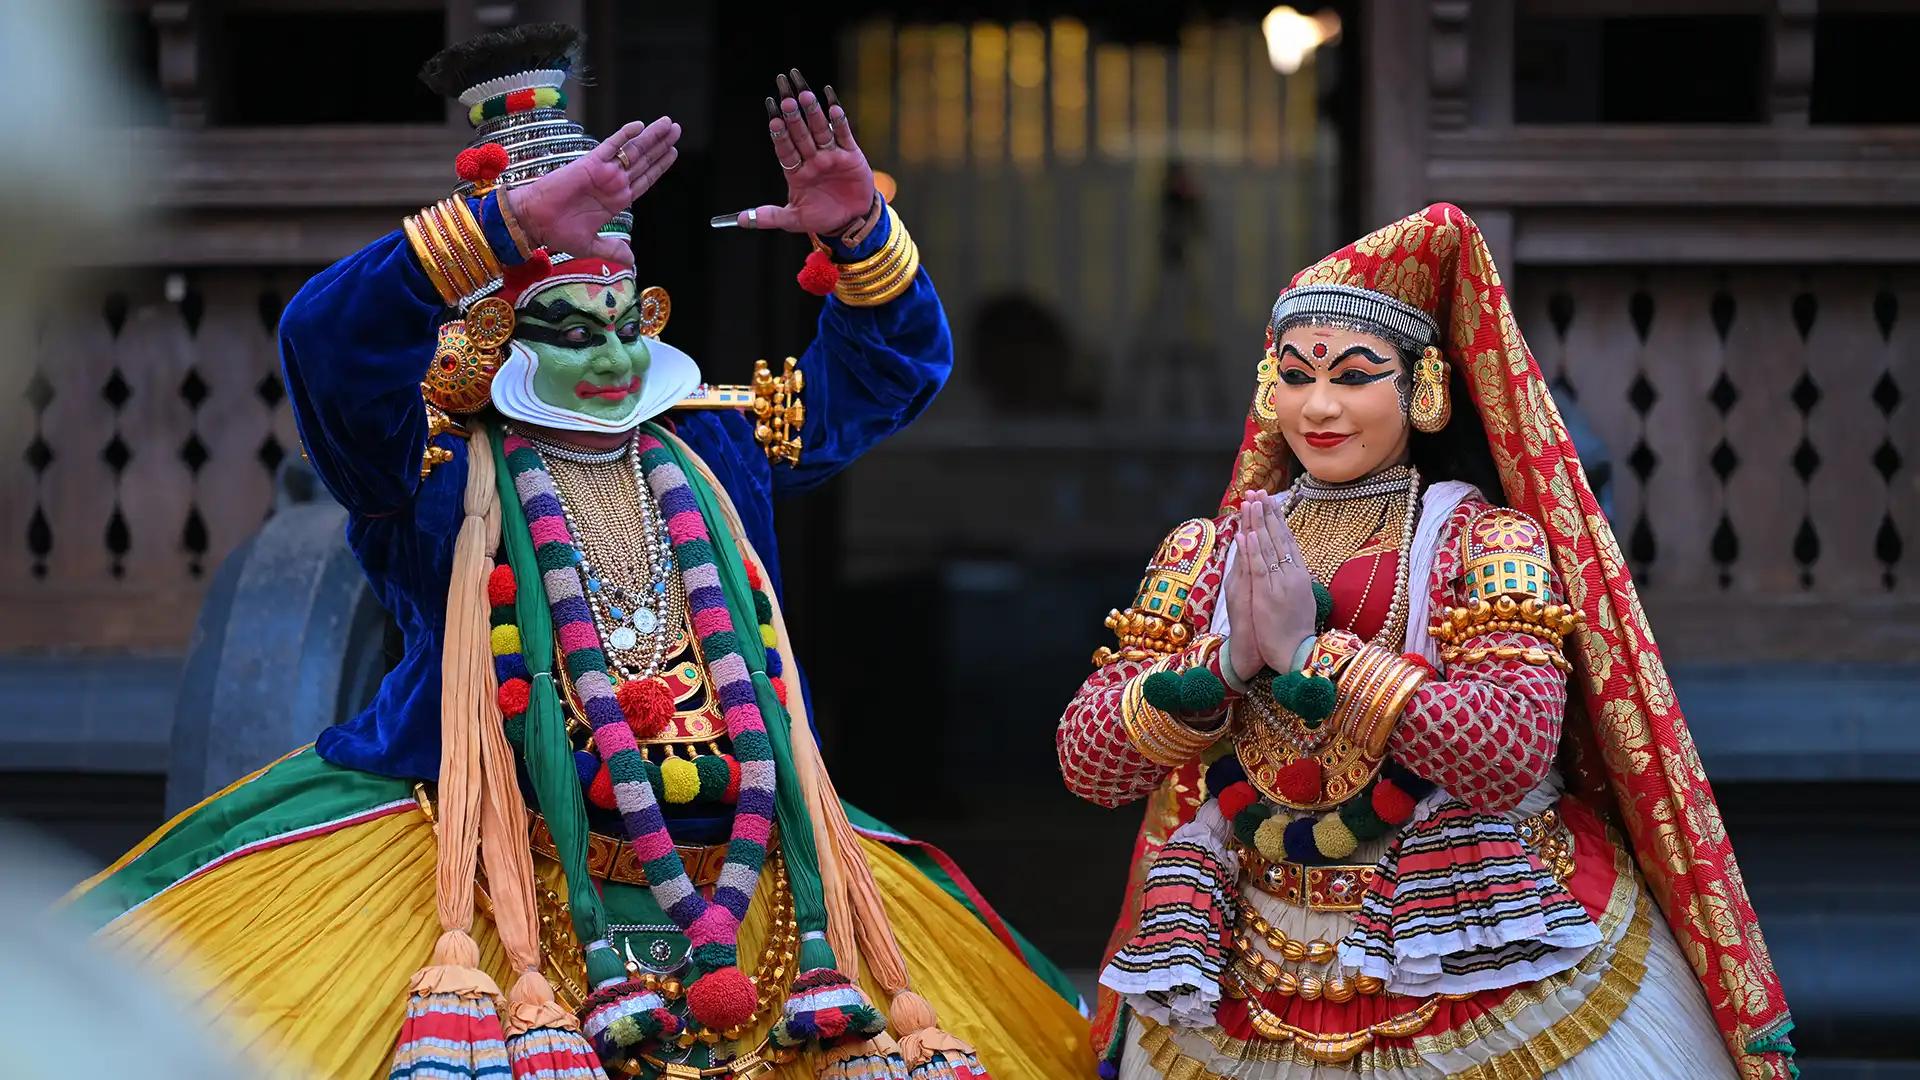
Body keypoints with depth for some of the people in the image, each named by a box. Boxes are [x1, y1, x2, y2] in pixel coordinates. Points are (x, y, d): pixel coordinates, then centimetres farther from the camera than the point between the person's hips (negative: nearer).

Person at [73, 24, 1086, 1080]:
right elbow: (324, 332, -16)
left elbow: (893, 361, 22)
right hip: (517, 869, -4)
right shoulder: (437, 459, 2)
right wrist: (516, 224, -25)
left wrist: (858, 232, 1)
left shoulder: (716, 445, 16)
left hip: (745, 857, 4)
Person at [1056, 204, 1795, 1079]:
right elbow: (1089, 761, -3)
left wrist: (1311, 657, -24)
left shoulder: (1489, 543, -8)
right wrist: (1224, 667, -20)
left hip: (1487, 972, -3)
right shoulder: (1206, 553, 3)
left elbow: (1514, 752, -22)